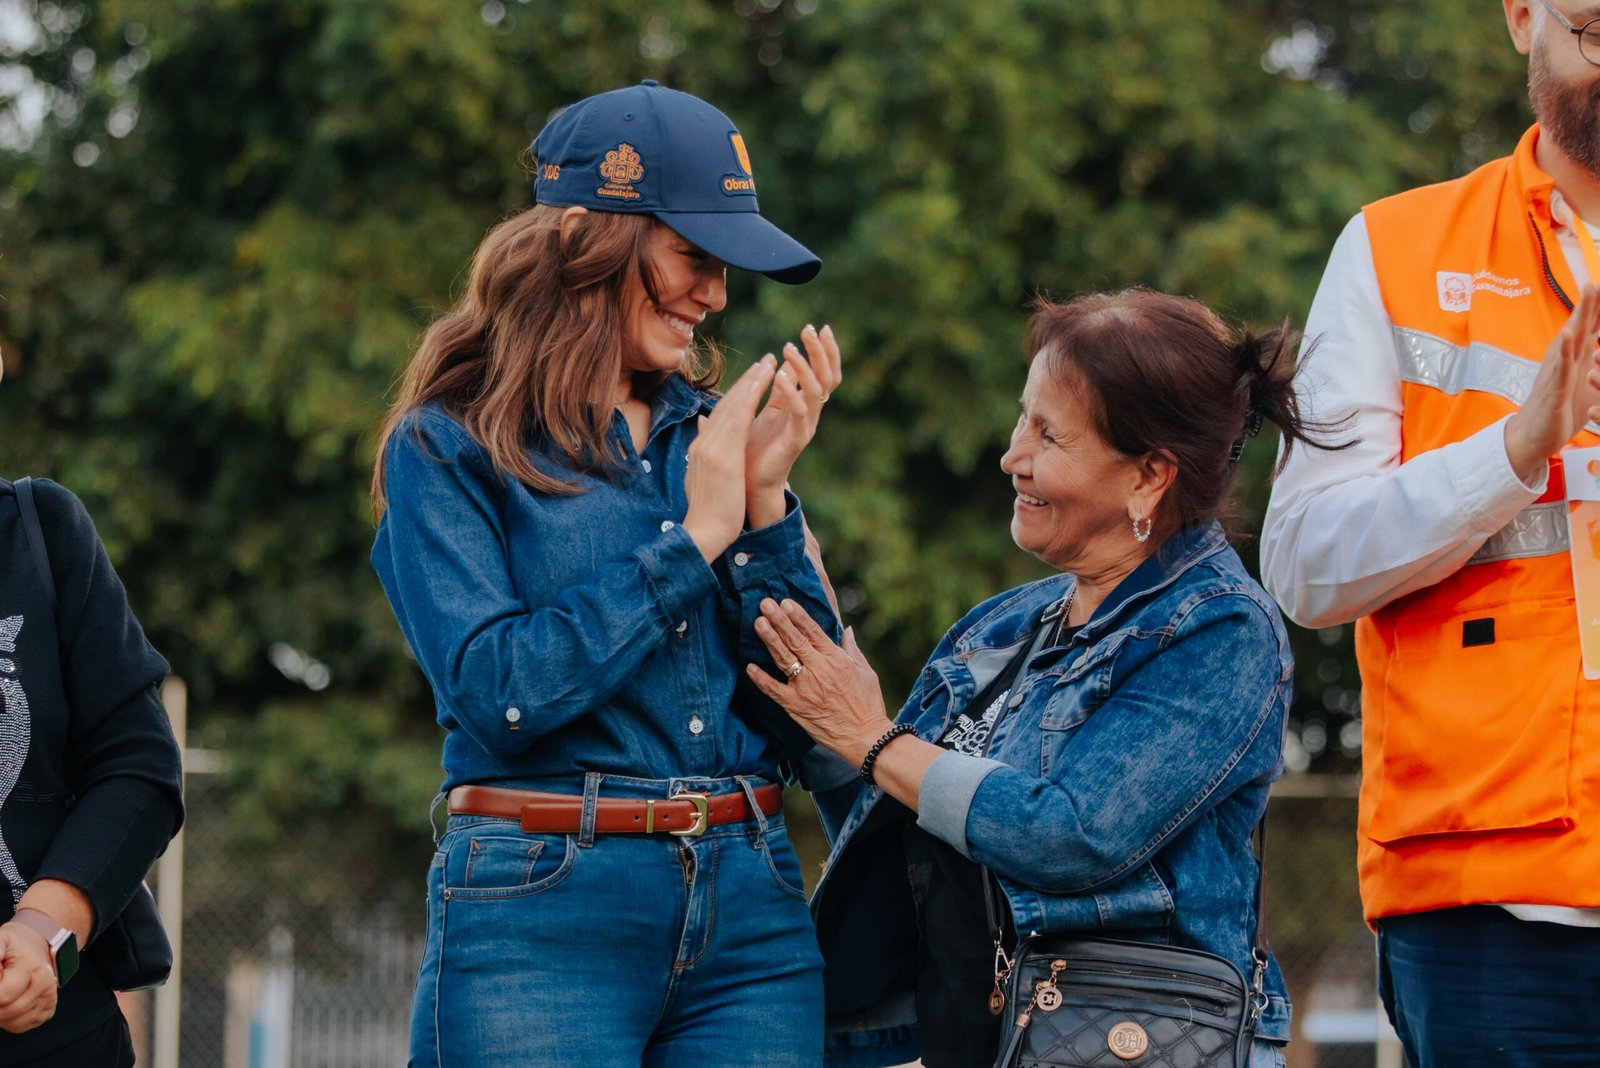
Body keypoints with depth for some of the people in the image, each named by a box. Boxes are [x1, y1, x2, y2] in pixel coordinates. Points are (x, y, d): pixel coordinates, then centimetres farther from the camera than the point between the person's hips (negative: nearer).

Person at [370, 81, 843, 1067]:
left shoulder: (712, 434, 13)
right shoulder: (448, 448, 0)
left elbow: (801, 724, 8)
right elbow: (498, 694, -15)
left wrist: (765, 499, -2)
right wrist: (693, 537, -10)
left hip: (752, 912, 4)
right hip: (543, 916, -4)